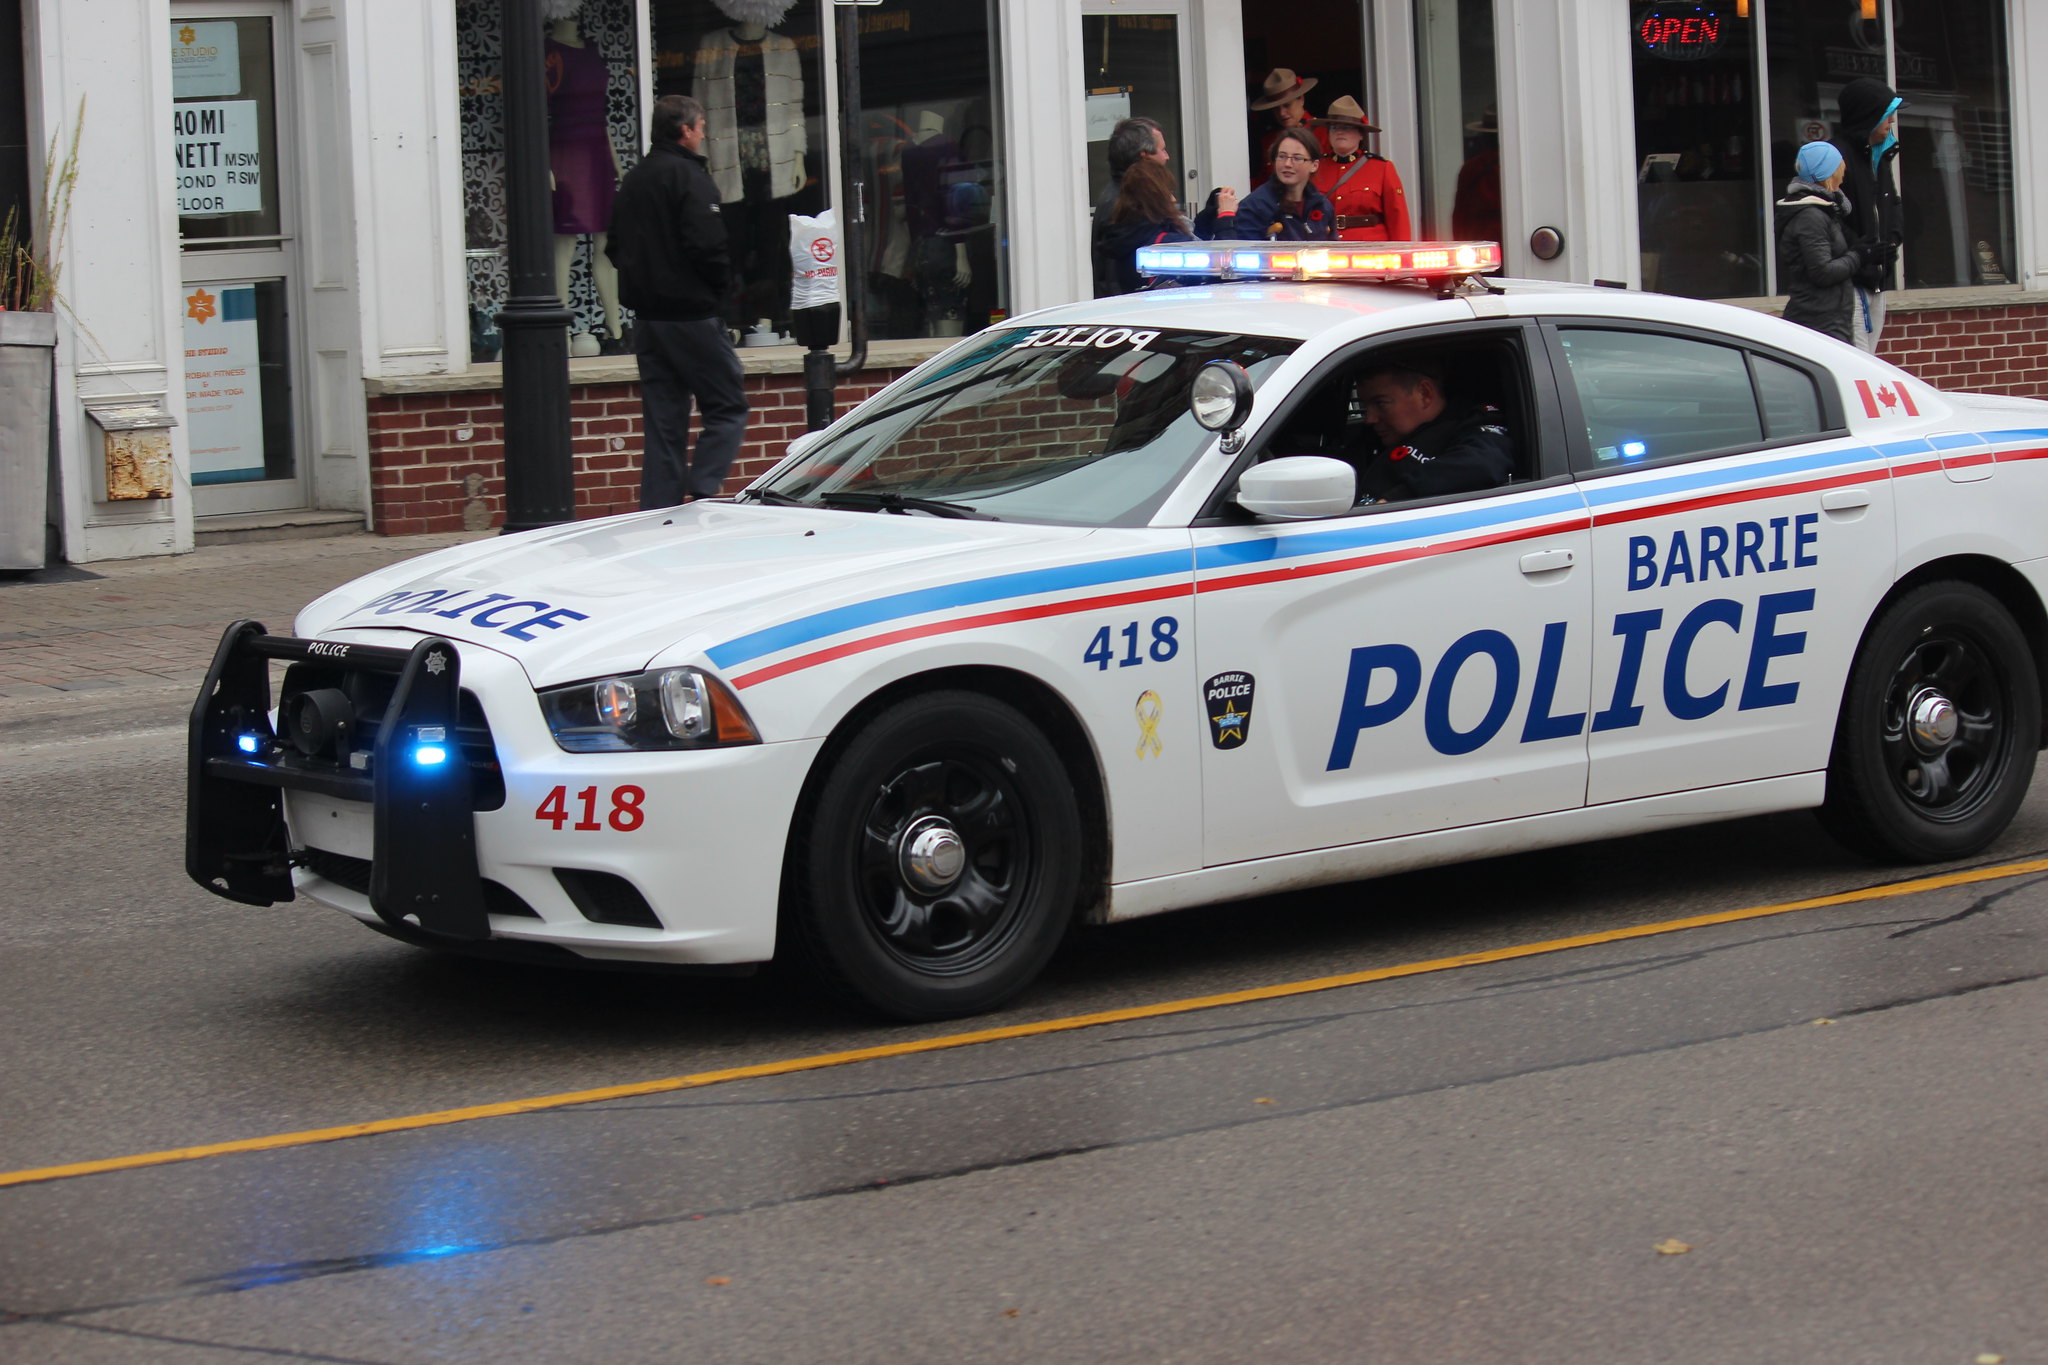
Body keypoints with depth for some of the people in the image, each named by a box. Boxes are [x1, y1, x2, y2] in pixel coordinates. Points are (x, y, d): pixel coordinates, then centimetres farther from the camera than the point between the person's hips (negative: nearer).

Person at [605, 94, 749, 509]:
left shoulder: (631, 180, 15)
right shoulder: (688, 177, -11)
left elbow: (616, 249, 19)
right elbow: (707, 246, -20)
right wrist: (723, 286, -4)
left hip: (647, 317, 8)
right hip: (691, 315, -8)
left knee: (663, 421, 9)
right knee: (727, 407, -2)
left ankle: (659, 509, 4)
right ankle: (700, 492, -15)